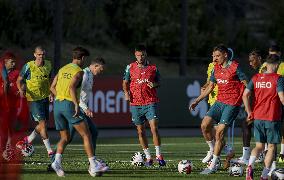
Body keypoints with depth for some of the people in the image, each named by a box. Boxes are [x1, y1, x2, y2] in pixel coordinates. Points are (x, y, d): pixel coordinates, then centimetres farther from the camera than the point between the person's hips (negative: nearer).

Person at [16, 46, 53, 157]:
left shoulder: (48, 65, 4)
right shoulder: (28, 66, -11)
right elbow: (19, 80, -2)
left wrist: (51, 93, 8)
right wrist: (21, 90, -21)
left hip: (45, 98, 6)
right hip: (34, 99, -6)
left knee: (43, 124, 9)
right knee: (42, 123, -12)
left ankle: (27, 141, 28)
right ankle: (49, 151, -9)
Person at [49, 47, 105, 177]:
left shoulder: (62, 69, 18)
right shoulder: (79, 71, -4)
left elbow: (52, 87, 18)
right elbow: (72, 87, -20)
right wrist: (77, 104, -23)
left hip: (57, 104, 7)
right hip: (69, 104, -7)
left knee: (65, 137, 15)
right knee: (86, 135, 0)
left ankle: (57, 162, -8)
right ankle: (93, 166, -7)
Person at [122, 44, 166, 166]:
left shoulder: (153, 68, 5)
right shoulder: (130, 67, 6)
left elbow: (158, 82, 13)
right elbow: (125, 82, 14)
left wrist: (154, 84, -10)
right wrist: (126, 92, -4)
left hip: (151, 102, -2)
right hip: (136, 103, 2)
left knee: (154, 128, -13)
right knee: (140, 131, 5)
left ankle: (158, 155, -6)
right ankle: (148, 157, 15)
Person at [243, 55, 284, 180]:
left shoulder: (255, 78, 5)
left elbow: (245, 95, 1)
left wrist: (249, 112, 8)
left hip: (257, 118, 4)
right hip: (273, 118, -4)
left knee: (259, 145, 14)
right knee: (272, 147, 8)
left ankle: (250, 165, -14)